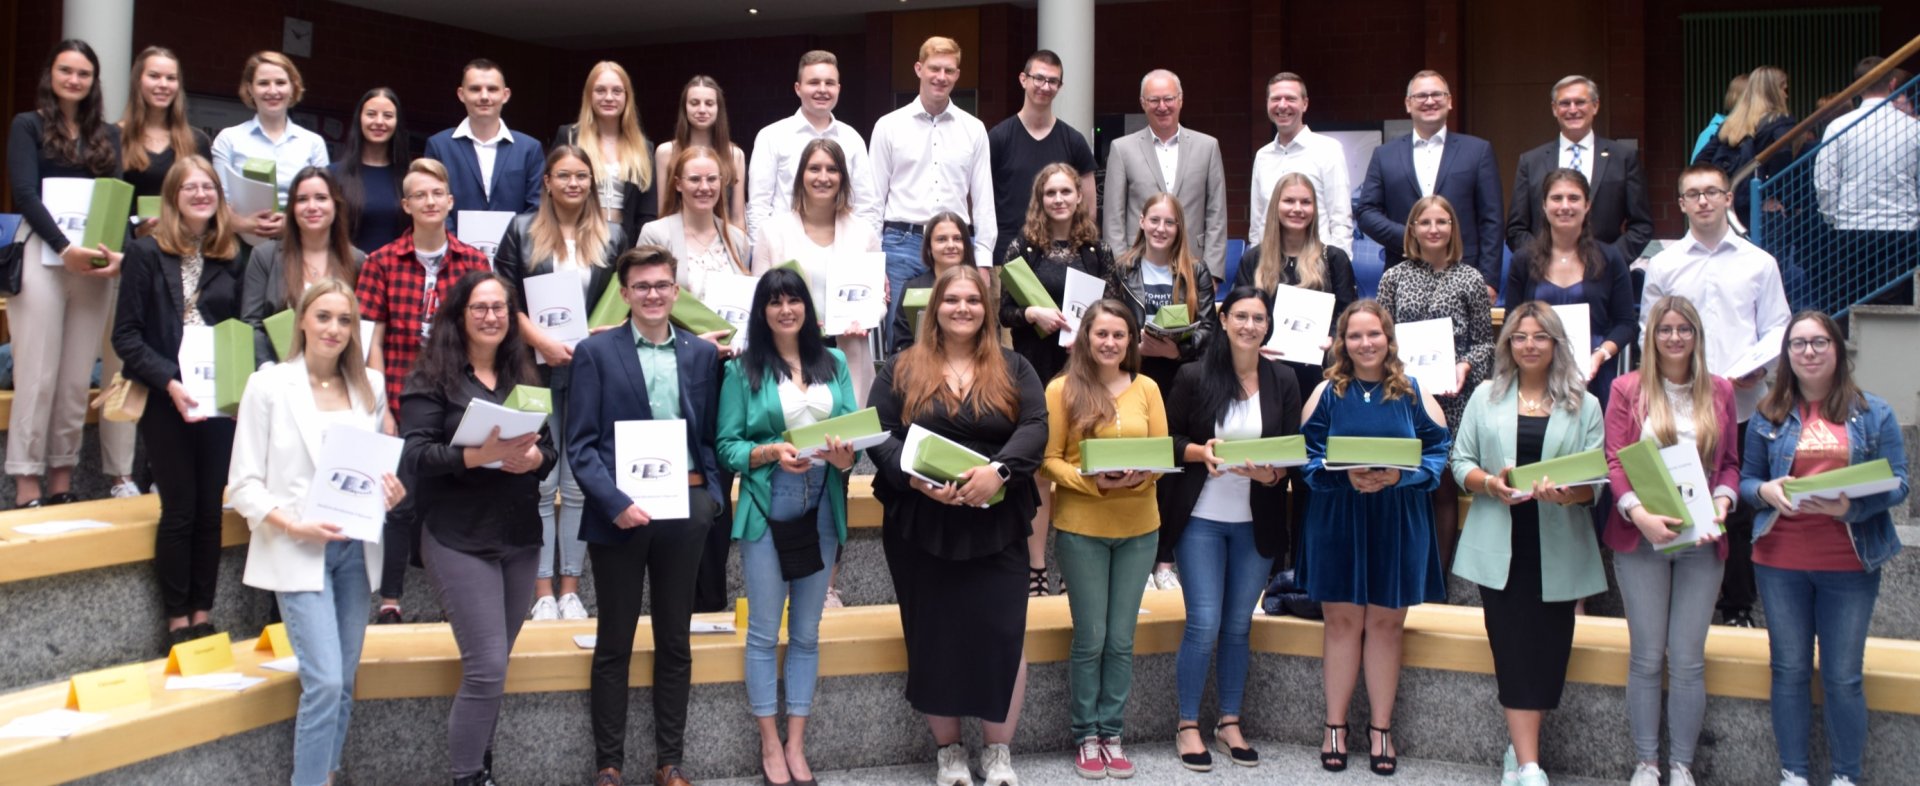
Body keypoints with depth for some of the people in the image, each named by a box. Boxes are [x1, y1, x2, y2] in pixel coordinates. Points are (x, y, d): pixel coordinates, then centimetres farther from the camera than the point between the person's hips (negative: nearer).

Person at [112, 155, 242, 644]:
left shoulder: (230, 257, 8)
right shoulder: (148, 253, -3)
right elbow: (126, 335, -6)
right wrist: (169, 383, -17)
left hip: (218, 398, 3)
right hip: (165, 400, -3)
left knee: (210, 508, 5)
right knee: (180, 509, -1)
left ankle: (203, 614, 15)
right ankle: (177, 620, 10)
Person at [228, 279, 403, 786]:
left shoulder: (371, 385, 8)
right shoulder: (269, 386, -3)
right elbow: (243, 482, -4)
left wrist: (391, 490, -5)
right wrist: (293, 525, -19)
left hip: (355, 546, 5)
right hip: (298, 551, -4)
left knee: (343, 682, 9)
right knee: (324, 681, -13)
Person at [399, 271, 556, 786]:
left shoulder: (523, 377, 12)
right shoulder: (431, 377, -3)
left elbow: (551, 449, 10)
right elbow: (416, 455, -12)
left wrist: (533, 458, -13)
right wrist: (478, 455, -27)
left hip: (520, 536, 5)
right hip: (459, 538, -5)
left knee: (493, 666, 9)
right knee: (487, 668, -9)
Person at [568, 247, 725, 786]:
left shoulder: (702, 354, 8)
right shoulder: (596, 352, -1)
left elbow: (712, 434, 10)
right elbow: (580, 443, -6)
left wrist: (715, 493, -3)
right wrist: (615, 502, -16)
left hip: (685, 508, 3)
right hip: (619, 510, -2)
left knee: (675, 641, 10)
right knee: (614, 643, 7)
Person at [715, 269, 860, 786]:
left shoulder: (834, 363, 8)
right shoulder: (743, 370, -1)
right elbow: (726, 447, -4)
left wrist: (846, 455, -14)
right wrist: (772, 452, -20)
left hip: (822, 509, 3)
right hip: (766, 509, -3)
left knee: (807, 633, 10)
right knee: (764, 631, 3)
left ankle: (796, 744, 18)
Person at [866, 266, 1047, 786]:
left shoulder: (1013, 369, 7)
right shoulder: (902, 369, 6)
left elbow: (1035, 428, -5)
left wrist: (997, 470, -22)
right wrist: (916, 478, -19)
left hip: (996, 528, 0)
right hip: (920, 527, 0)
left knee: (1002, 636, -1)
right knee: (933, 638, 6)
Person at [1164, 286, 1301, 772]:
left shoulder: (1283, 382, 2)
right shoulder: (1193, 377, -5)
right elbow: (1167, 440, 0)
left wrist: (1271, 473, -19)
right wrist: (1200, 452, -20)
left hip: (1256, 523, 3)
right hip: (1202, 518, -3)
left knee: (1239, 627, 10)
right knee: (1204, 626, -5)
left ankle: (1230, 723, 23)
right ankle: (1188, 726, 9)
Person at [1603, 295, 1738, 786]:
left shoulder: (1719, 392, 9)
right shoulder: (1628, 390, 2)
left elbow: (1730, 462, 12)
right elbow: (1615, 462, -4)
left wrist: (1722, 502, -8)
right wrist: (1640, 514, -18)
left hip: (1701, 542, 1)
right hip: (1641, 540, -1)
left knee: (1688, 659, 2)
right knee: (1646, 657, 3)